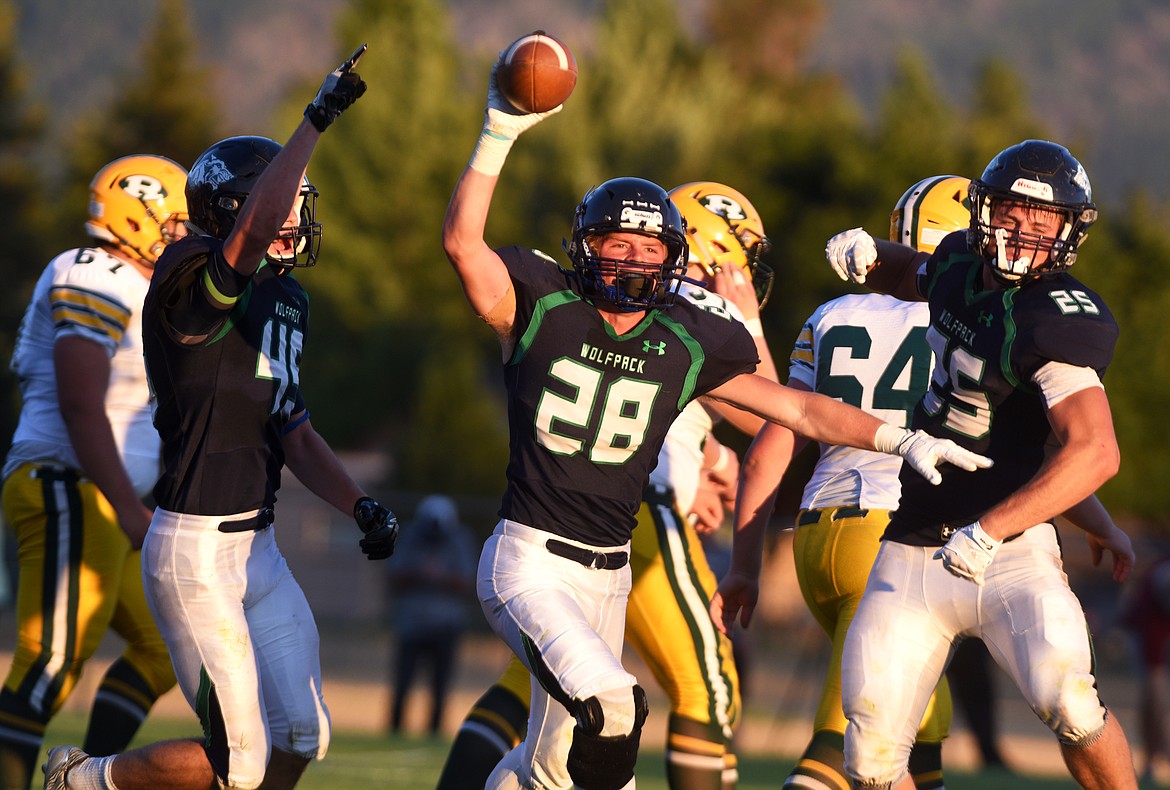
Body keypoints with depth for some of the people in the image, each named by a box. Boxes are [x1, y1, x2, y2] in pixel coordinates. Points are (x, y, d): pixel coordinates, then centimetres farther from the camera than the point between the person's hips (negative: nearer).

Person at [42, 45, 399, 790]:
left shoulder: (286, 301, 13)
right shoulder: (196, 278, -14)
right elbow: (254, 226, -36)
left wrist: (359, 504, 7)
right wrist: (319, 118, -36)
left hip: (257, 546, 9)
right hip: (196, 551, -9)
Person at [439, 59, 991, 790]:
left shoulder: (686, 346, 3)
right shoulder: (544, 309, -7)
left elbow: (797, 408, 7)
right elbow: (463, 241, -22)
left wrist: (903, 440, -2)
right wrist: (500, 135, -28)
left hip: (608, 573, 5)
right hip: (529, 559, -5)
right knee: (609, 707, -27)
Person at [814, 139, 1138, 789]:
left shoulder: (1060, 319, -17)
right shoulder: (961, 263, 6)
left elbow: (1095, 453, -30)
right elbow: (913, 277, 32)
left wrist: (988, 531, -35)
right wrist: (868, 257, 9)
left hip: (1009, 554, -6)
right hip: (911, 558, 6)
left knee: (1068, 702, -29)